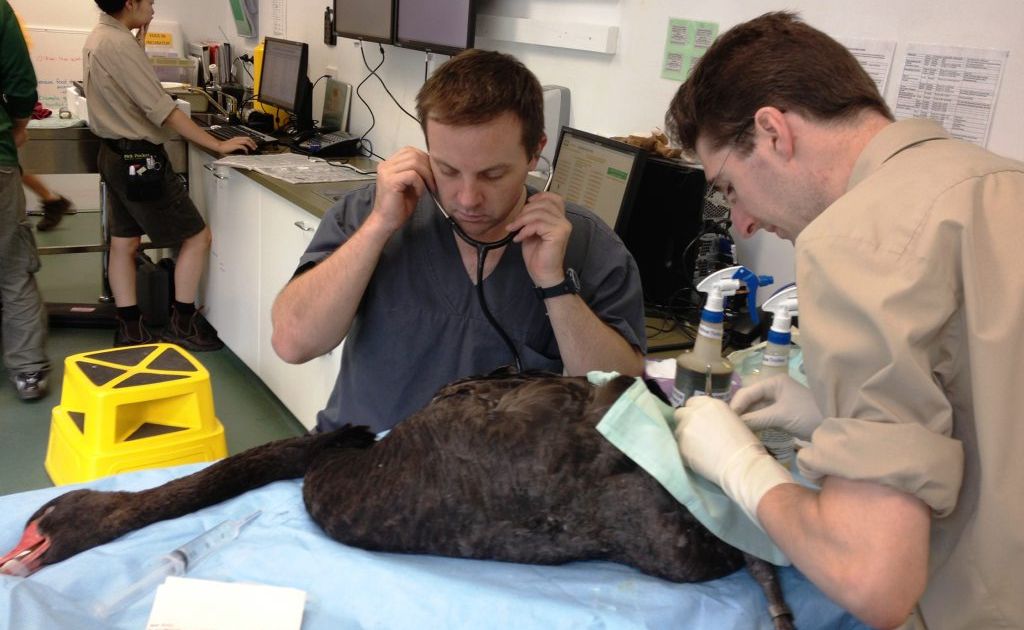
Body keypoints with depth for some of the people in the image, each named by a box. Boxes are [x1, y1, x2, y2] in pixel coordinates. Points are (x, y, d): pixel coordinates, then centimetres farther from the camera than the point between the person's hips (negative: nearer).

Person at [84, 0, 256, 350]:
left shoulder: (98, 37, 9)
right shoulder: (120, 44, -21)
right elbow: (164, 111, -23)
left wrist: (140, 39, 16)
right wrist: (219, 145, -19)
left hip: (115, 154, 10)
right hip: (139, 159, -10)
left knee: (124, 243, 12)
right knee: (197, 236, 0)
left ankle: (129, 329, 18)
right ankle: (182, 324, 7)